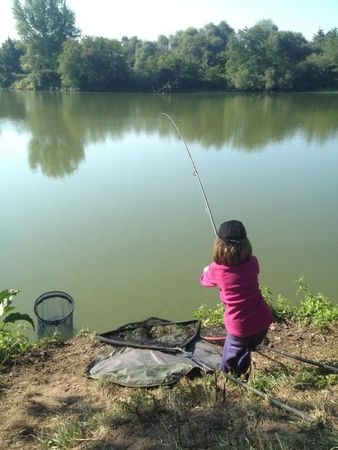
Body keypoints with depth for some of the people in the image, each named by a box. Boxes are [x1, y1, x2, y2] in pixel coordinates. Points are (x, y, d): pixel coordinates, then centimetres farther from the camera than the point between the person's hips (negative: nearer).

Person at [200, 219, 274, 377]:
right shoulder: (252, 262, -5)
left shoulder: (216, 269, -12)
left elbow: (205, 281, 12)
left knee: (228, 367, 18)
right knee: (244, 352, 28)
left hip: (239, 328, -4)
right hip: (262, 322, 4)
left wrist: (206, 271, 35)